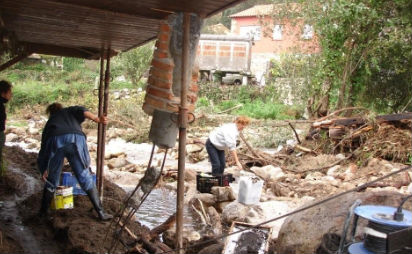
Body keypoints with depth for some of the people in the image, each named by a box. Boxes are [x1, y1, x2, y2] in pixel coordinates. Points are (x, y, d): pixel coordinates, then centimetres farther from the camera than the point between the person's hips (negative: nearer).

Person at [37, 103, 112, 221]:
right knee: (86, 178, 8)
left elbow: (43, 145, 34)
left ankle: (43, 211, 34)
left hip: (54, 142, 2)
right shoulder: (71, 110, 36)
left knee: (51, 181, 21)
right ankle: (101, 213, 9)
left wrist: (45, 169, 39)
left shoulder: (50, 121, 39)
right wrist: (98, 119, -7)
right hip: (75, 139, -1)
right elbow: (81, 111, 10)